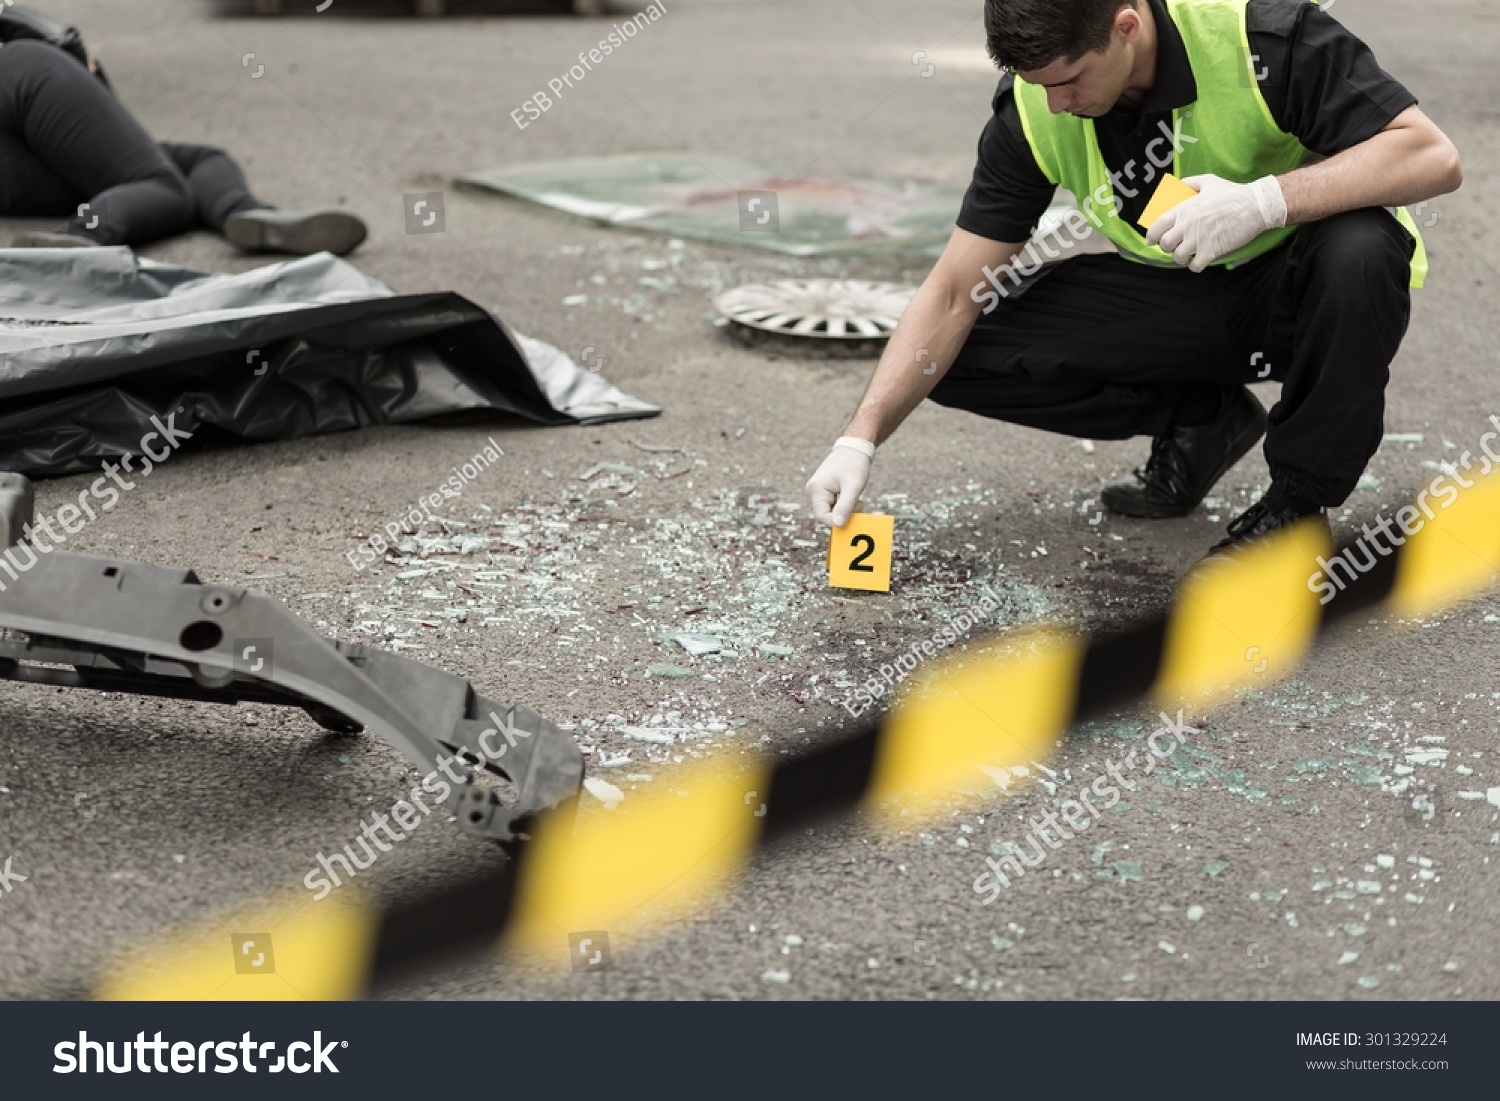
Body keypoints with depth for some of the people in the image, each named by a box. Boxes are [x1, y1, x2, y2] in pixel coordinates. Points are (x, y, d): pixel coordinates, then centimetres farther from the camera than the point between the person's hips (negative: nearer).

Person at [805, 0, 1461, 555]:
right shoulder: (1033, 110, -16)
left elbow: (1434, 157, -30)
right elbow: (953, 296, -13)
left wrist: (1265, 200, -42)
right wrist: (860, 439, -22)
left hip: (1299, 290, -3)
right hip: (1178, 294, 3)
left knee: (1355, 253, -39)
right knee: (966, 354, -14)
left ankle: (1298, 502, -13)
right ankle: (1203, 419, 6)